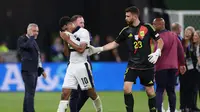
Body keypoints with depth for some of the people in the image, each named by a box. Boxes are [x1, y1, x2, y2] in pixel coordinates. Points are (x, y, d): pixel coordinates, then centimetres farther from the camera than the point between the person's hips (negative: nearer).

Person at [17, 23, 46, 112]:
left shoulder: (33, 41, 22)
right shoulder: (22, 39, -3)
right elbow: (28, 46, -25)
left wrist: (41, 70, 23)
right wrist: (32, 37, -9)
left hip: (34, 70, 9)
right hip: (28, 70, -9)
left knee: (29, 93, 10)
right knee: (30, 92, -15)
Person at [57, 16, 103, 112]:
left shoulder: (83, 32, -8)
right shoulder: (69, 34, 12)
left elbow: (81, 49, -20)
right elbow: (66, 53, 15)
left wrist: (68, 40, -15)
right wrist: (65, 41, -1)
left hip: (82, 66, -6)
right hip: (71, 66, 6)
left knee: (91, 92, 5)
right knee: (65, 93, -6)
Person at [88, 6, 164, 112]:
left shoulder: (147, 27, -6)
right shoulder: (126, 30, 3)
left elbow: (160, 41, 2)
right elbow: (115, 43, 11)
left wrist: (157, 53, -14)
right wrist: (98, 49, 6)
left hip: (147, 66, -2)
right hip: (132, 66, 2)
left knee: (150, 91, 2)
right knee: (126, 88, -13)